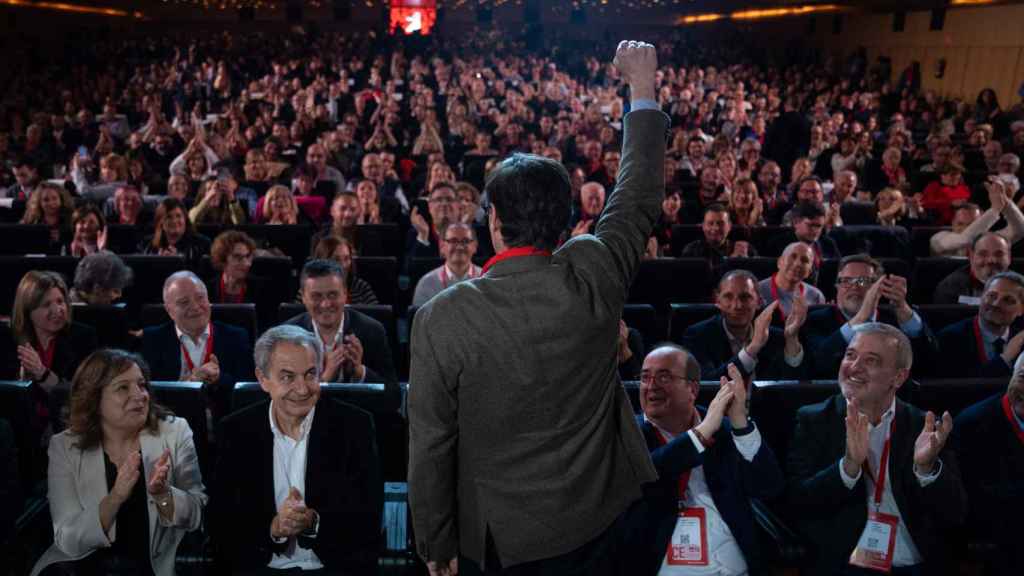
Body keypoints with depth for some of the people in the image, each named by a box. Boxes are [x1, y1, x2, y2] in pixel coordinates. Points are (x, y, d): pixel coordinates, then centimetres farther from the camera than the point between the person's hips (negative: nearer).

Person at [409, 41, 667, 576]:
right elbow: (639, 199, 2)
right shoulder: (593, 277, -16)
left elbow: (431, 448, -15)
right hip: (591, 528, 3)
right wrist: (643, 89, 13)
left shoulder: (442, 318, -22)